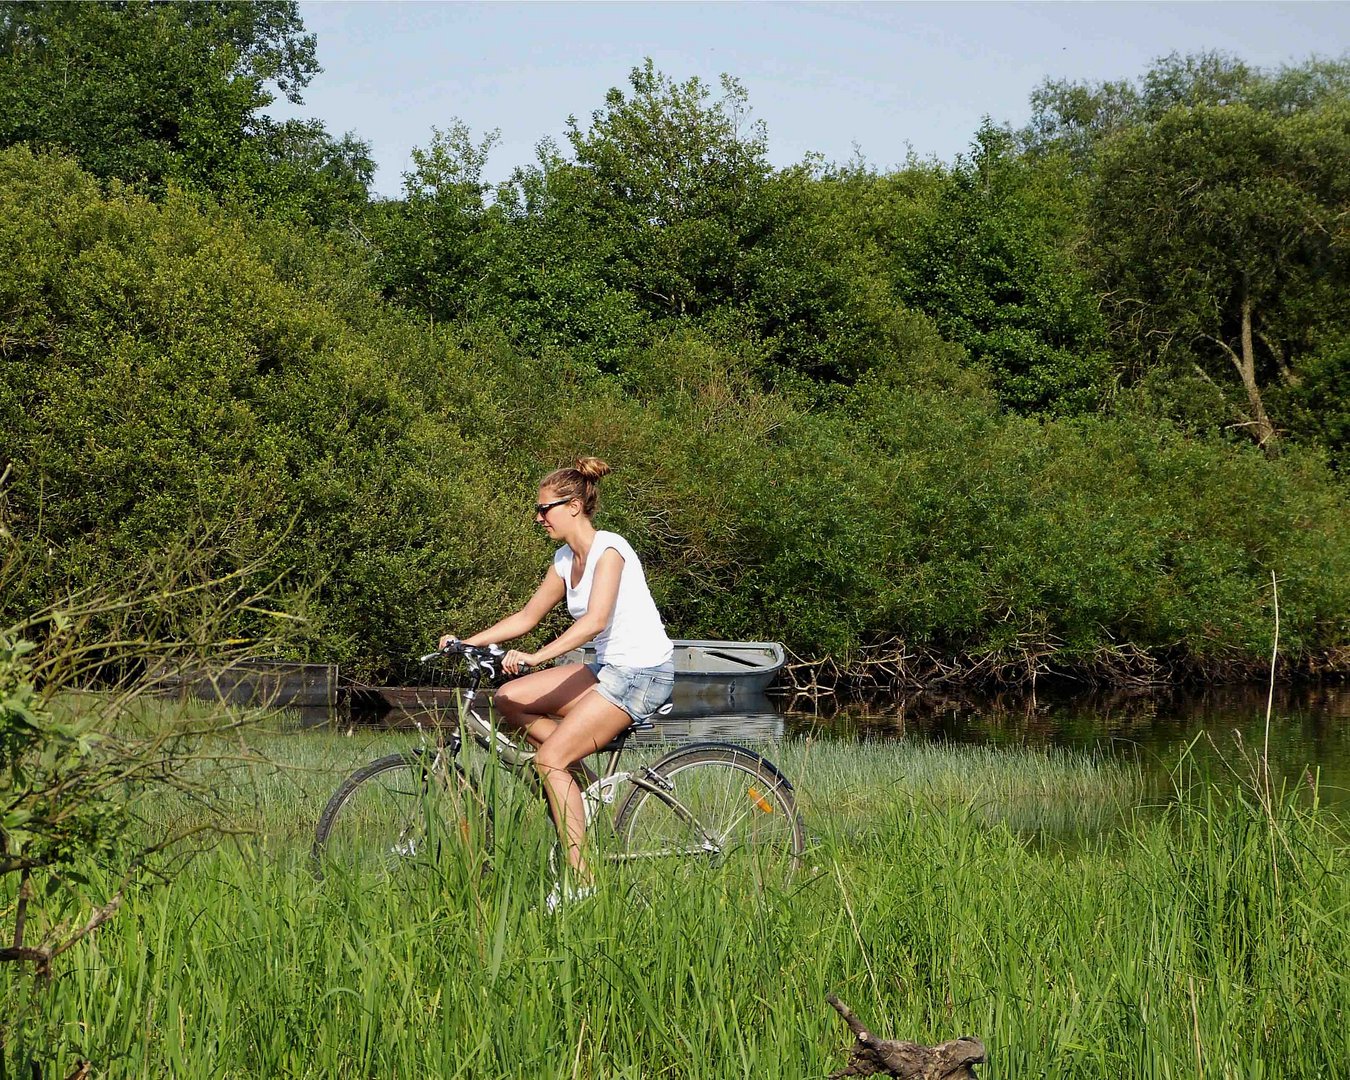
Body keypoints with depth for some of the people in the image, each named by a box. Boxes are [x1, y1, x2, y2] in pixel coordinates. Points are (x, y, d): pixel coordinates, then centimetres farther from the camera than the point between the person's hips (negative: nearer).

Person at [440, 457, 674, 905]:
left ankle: (580, 881, -16)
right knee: (509, 699, 0)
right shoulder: (565, 559, 11)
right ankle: (582, 776, 5)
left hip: (643, 671, -9)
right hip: (607, 667, 9)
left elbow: (594, 621, -28)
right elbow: (527, 616, 17)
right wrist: (467, 643, 6)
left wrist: (535, 657, -37)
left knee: (550, 758, -18)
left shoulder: (609, 549, -15)